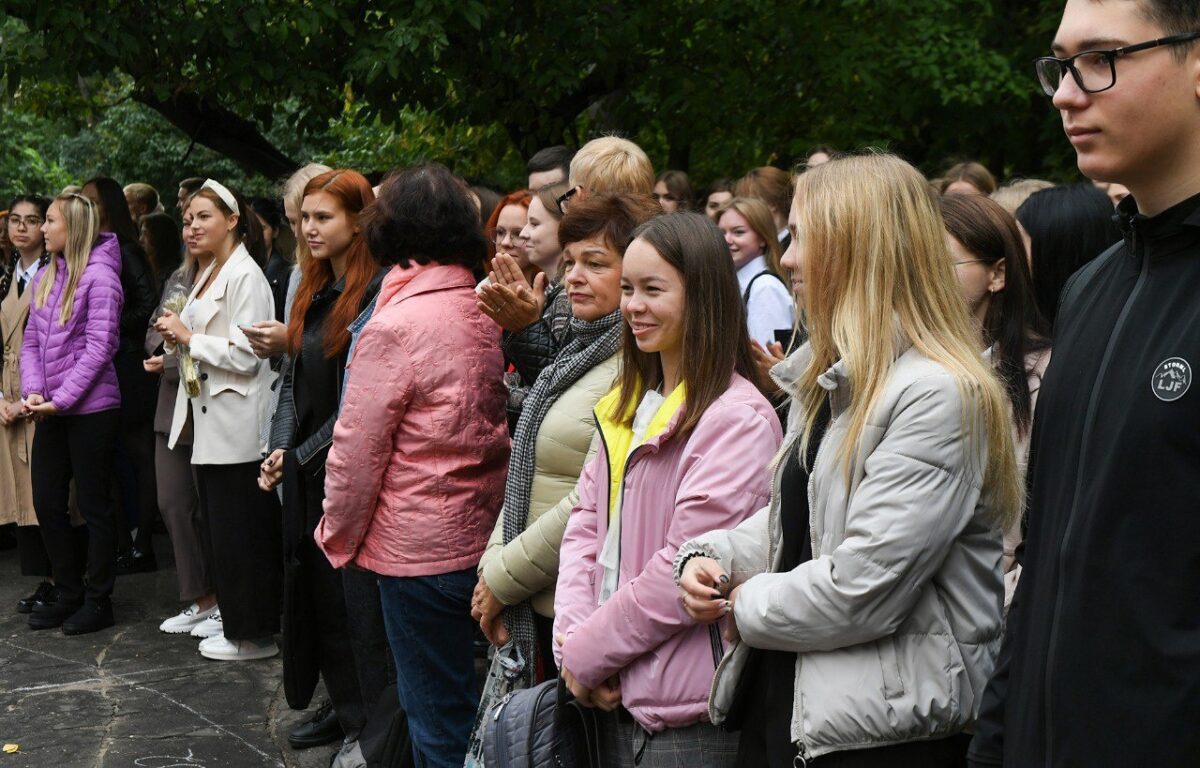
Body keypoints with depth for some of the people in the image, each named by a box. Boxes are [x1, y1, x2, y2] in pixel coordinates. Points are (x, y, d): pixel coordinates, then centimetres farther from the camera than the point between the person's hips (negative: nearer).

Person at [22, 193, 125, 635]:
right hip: (52, 412, 7)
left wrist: (60, 399, -17)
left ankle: (98, 600, 14)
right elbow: (31, 341, 10)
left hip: (90, 410, -7)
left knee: (93, 506, 2)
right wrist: (33, 392, -6)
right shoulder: (45, 278, 10)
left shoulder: (99, 276, -10)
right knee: (47, 503, 11)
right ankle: (68, 594, 25)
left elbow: (99, 347, -15)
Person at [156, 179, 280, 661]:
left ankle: (252, 634, 6)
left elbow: (245, 355, -20)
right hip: (207, 418, 9)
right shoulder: (209, 275, 15)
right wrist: (176, 337, 4)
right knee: (218, 526, 15)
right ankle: (230, 616, 27)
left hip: (236, 424, -9)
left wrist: (188, 337, -13)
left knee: (239, 532, -3)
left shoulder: (246, 277, -13)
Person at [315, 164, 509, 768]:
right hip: (482, 536, 7)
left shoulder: (395, 327, -18)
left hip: (420, 550, -7)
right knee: (462, 704, 20)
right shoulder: (485, 314, 3)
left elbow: (357, 450, -14)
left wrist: (338, 536, 1)